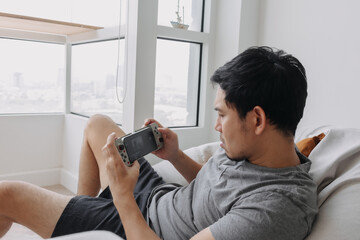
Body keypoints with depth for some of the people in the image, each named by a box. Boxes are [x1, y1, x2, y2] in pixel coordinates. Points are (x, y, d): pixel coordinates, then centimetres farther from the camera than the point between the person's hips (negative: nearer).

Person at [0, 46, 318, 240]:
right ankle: (85, 207, 33)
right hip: (160, 196, 8)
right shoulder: (254, 147, -8)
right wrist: (175, 156, -6)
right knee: (97, 123, 21)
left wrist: (122, 195, -24)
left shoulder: (274, 209, -35)